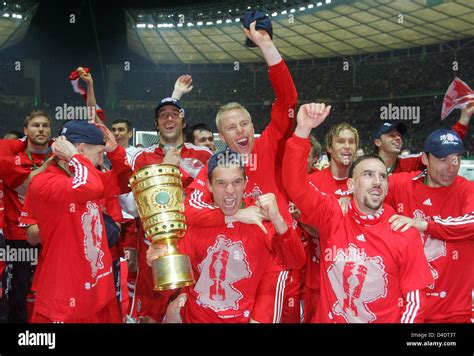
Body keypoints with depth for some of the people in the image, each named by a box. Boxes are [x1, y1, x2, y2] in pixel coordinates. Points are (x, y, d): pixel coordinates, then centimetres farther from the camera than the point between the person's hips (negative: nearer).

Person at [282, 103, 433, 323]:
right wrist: (303, 129, -25)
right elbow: (295, 184, -17)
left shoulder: (405, 235, -8)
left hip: (387, 319, -1)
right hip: (327, 319, 1)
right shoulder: (331, 215, -6)